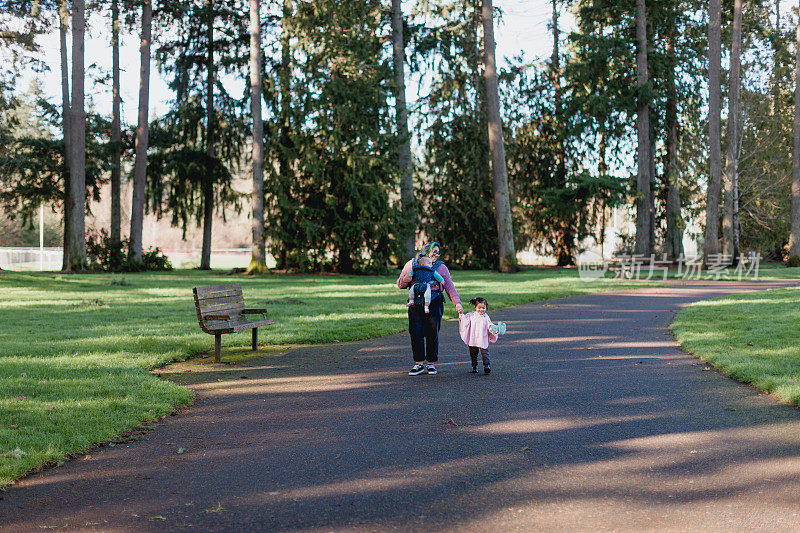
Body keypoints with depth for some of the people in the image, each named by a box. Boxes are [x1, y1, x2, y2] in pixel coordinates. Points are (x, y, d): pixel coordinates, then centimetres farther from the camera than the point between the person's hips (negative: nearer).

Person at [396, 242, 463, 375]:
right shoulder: (411, 264, 12)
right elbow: (400, 284, 16)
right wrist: (405, 280, -7)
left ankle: (430, 363, 11)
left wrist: (457, 303, -4)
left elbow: (450, 288, 9)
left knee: (432, 333, -1)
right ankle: (419, 363, 3)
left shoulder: (441, 268, 11)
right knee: (416, 332, -7)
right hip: (416, 303, 0)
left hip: (434, 304, 0)